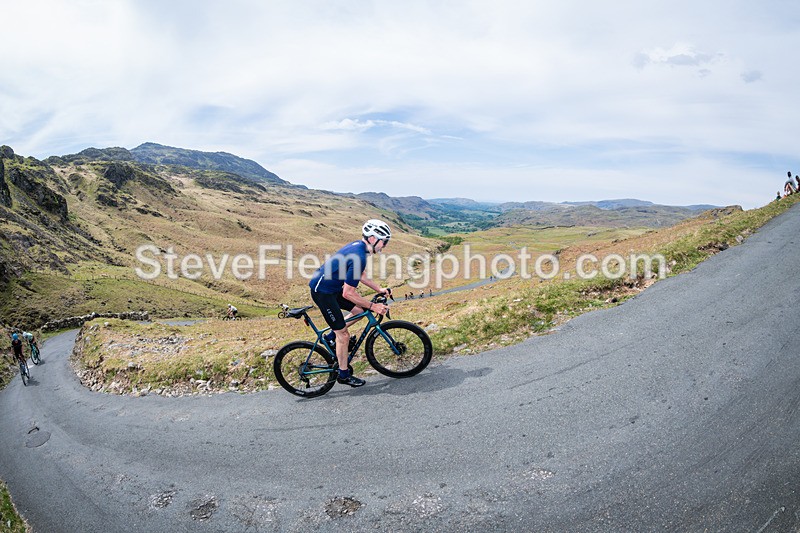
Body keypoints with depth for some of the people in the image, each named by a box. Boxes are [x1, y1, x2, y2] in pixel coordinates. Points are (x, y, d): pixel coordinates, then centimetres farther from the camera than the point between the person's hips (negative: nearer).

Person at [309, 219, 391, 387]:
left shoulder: (357, 245, 3)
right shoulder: (359, 257, -27)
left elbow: (358, 275, 18)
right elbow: (348, 293, -25)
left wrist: (379, 289, 15)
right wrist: (373, 306, -17)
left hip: (331, 287, 10)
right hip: (322, 292, -9)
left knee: (359, 309, 13)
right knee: (343, 335, -1)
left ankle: (330, 337, 23)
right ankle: (343, 375, 16)